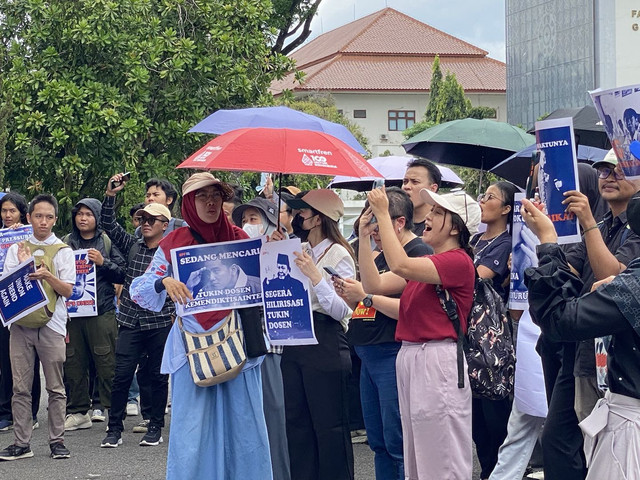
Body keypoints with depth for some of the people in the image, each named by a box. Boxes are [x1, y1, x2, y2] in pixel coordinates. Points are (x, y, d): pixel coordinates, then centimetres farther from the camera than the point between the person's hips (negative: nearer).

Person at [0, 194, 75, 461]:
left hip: (51, 325, -1)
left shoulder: (63, 251, 7)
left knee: (55, 388, 1)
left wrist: (47, 275, -18)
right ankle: (21, 443, 4)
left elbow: (67, 290, -1)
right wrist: (24, 265, -10)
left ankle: (57, 440, 8)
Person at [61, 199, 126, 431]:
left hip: (102, 311, -3)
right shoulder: (66, 242, 12)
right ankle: (78, 411, 14)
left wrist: (103, 263, -12)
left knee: (107, 363, -4)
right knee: (73, 364, 5)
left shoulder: (108, 242, 4)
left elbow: (123, 274, 1)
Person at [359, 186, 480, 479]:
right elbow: (375, 284, 12)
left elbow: (400, 265, -24)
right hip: (410, 356, 9)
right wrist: (364, 237, 4)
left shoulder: (458, 261, -11)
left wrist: (383, 214, -17)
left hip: (438, 361, -9)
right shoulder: (426, 264, 17)